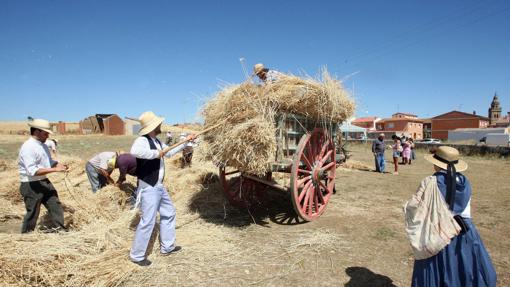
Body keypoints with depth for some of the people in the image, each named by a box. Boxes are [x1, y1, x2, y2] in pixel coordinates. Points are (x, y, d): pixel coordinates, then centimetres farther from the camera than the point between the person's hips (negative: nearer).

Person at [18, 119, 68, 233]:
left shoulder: (43, 145, 8)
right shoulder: (28, 147, -21)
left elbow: (49, 161, 20)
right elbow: (32, 171, -28)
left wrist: (59, 165, -1)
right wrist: (55, 169, -28)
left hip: (44, 182, 9)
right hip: (31, 185, -9)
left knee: (55, 205, 11)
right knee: (32, 212, 5)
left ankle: (61, 229, 20)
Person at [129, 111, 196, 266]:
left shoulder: (156, 141, 9)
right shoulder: (142, 140, -20)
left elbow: (169, 152, 24)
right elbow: (135, 151, -43)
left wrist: (186, 141, 23)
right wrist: (156, 153, -30)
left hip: (159, 186, 10)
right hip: (148, 188, -10)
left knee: (169, 213, 20)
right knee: (148, 221, -4)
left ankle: (167, 246, 34)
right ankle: (136, 255, 14)